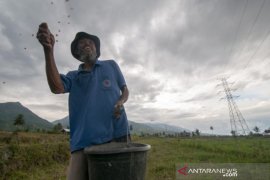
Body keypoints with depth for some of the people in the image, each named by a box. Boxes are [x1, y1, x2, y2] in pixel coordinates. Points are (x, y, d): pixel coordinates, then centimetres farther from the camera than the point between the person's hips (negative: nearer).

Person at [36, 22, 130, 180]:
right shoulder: (73, 76, 15)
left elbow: (125, 91, 16)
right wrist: (48, 50, -17)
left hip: (117, 135, 0)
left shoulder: (111, 65, 14)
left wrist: (121, 102, -7)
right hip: (84, 142, 1)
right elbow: (56, 88, -7)